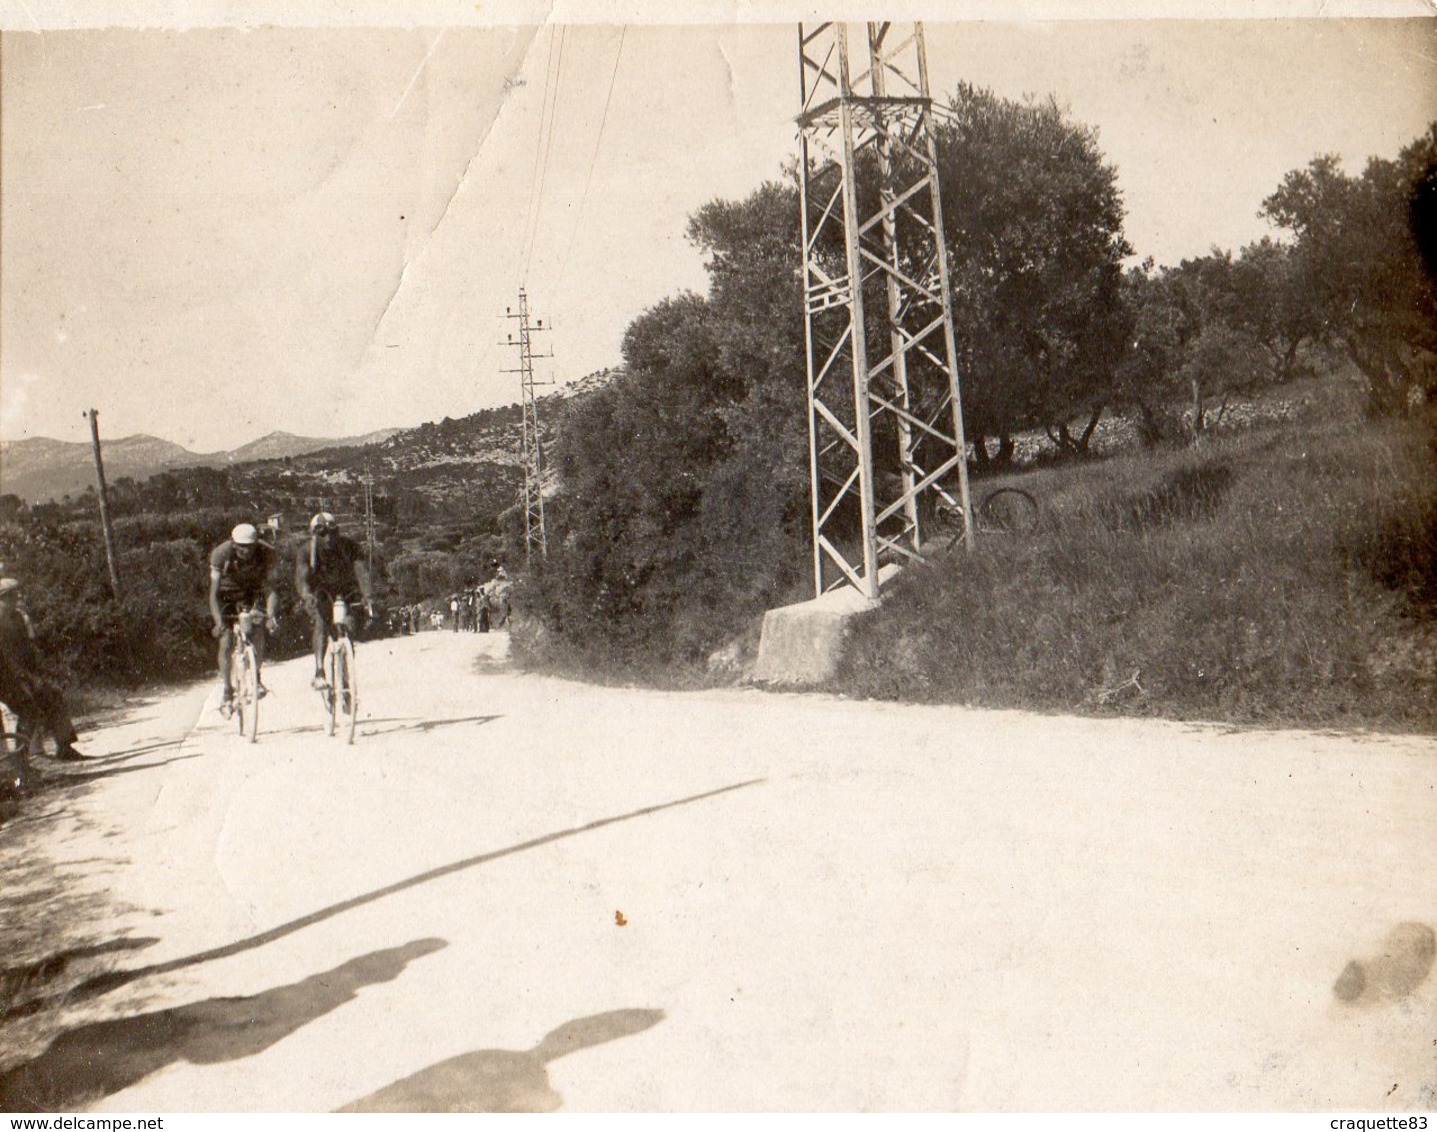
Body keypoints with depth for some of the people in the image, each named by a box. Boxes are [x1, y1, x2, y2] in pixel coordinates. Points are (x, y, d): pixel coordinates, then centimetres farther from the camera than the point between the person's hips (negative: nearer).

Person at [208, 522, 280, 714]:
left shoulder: (266, 553, -28)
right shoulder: (221, 554, -31)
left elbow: (270, 588, -27)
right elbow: (214, 593, -32)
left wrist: (271, 615, -44)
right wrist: (218, 622, -45)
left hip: (251, 594, 1)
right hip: (227, 595, -1)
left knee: (258, 633, -18)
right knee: (226, 641, -12)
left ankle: (255, 677, 6)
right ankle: (225, 688, 3)